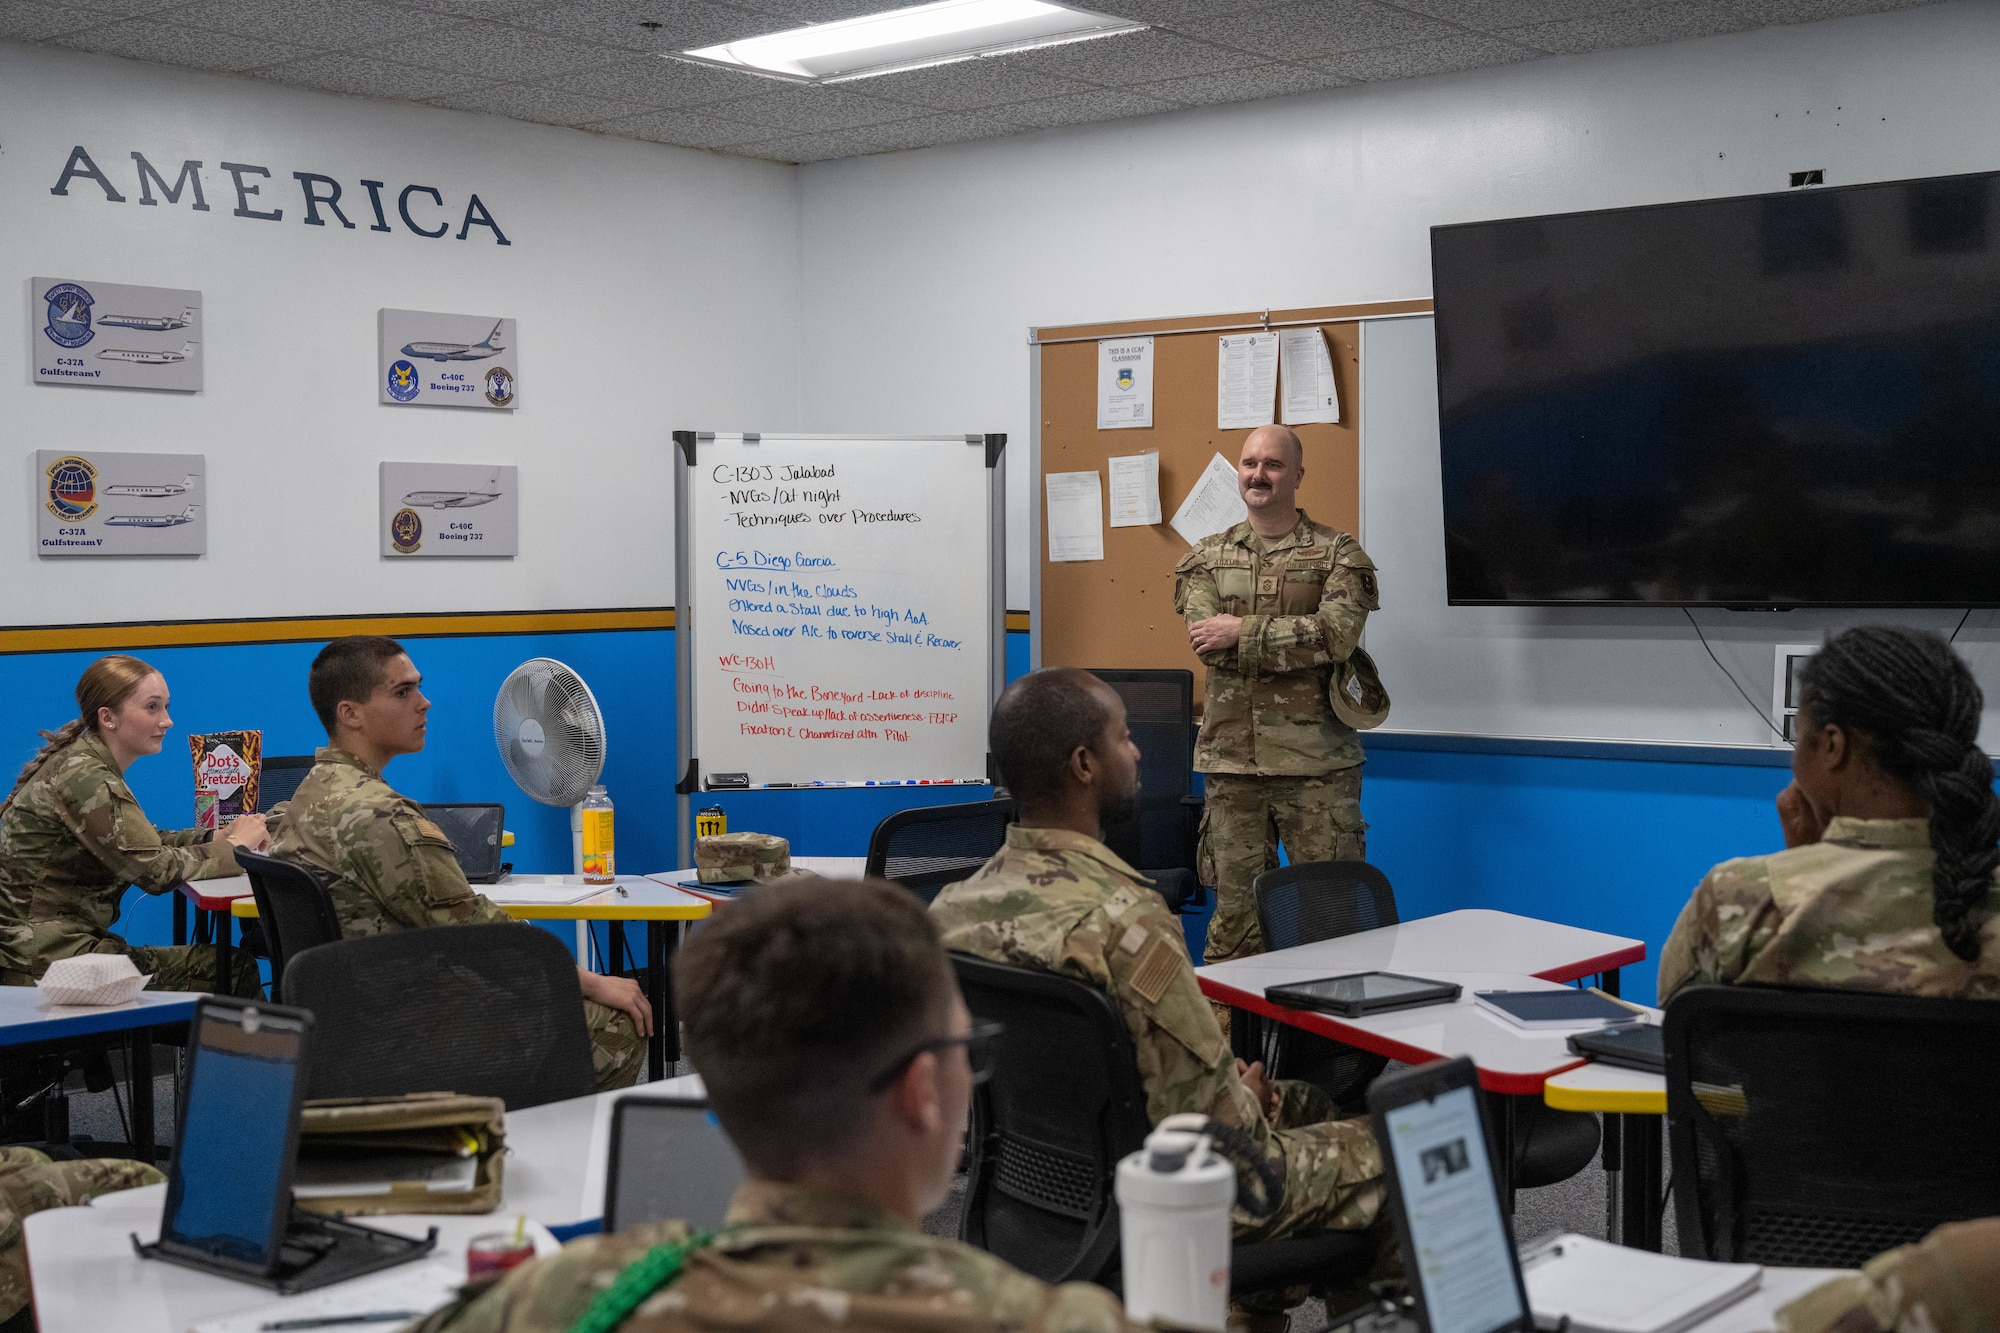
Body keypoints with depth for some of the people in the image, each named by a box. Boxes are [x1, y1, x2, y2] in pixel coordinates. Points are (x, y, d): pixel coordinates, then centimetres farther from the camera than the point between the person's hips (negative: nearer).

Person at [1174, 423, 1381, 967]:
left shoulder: (1338, 553, 4)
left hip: (1316, 760, -2)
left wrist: (1242, 632, -13)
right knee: (1235, 904, 7)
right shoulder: (1207, 558, 12)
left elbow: (1339, 633, -13)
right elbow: (1209, 645, -4)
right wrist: (1302, 642, -10)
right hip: (1232, 757, 2)